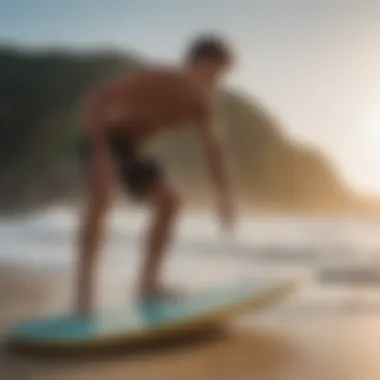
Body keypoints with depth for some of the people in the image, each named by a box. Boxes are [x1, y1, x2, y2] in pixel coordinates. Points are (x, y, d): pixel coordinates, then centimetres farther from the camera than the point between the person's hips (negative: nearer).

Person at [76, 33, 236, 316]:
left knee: (169, 203, 7)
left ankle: (148, 283, 14)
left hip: (128, 148, 8)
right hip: (104, 140, -8)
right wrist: (100, 149, -32)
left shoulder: (201, 104, -4)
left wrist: (225, 196, -4)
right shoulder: (155, 79, -25)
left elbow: (214, 150, 2)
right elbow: (97, 99, -25)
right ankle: (85, 291, -35)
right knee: (102, 200, -32)